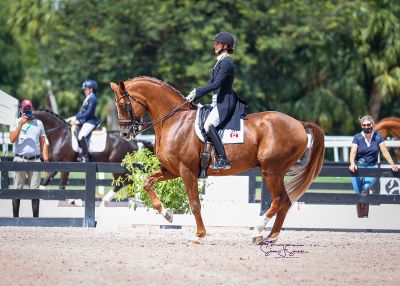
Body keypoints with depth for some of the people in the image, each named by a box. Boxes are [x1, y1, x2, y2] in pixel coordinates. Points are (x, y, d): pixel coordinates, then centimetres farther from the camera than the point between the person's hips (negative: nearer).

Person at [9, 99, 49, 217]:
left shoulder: (38, 123, 13)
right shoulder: (16, 123, 6)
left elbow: (43, 143, 12)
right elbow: (12, 139, -9)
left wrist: (46, 160, 3)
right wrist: (21, 124, -17)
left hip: (35, 160, 2)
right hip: (20, 160, -2)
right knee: (17, 190, -1)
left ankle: (36, 218, 2)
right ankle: (15, 218, 2)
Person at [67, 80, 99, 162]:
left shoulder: (92, 99, -11)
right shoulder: (87, 98, 18)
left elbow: (88, 112, -19)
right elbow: (82, 111, 20)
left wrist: (76, 117, -20)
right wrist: (72, 118, 11)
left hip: (90, 121, -11)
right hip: (84, 121, 11)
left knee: (81, 136, -28)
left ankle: (86, 157, -25)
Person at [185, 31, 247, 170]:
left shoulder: (226, 63, -15)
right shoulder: (220, 62, 17)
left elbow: (215, 85, -22)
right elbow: (211, 83, 19)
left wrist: (196, 92, -21)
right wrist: (194, 96, 11)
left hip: (225, 102, -11)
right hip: (218, 101, 11)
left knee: (209, 125, -28)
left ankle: (223, 160, -30)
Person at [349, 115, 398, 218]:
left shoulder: (378, 137, 4)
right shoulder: (357, 137, 0)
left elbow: (385, 151, -5)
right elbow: (353, 152, -13)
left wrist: (392, 163, -21)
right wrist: (352, 164, -33)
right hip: (358, 168, 1)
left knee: (366, 187, -28)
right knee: (358, 195, -3)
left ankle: (365, 216, -22)